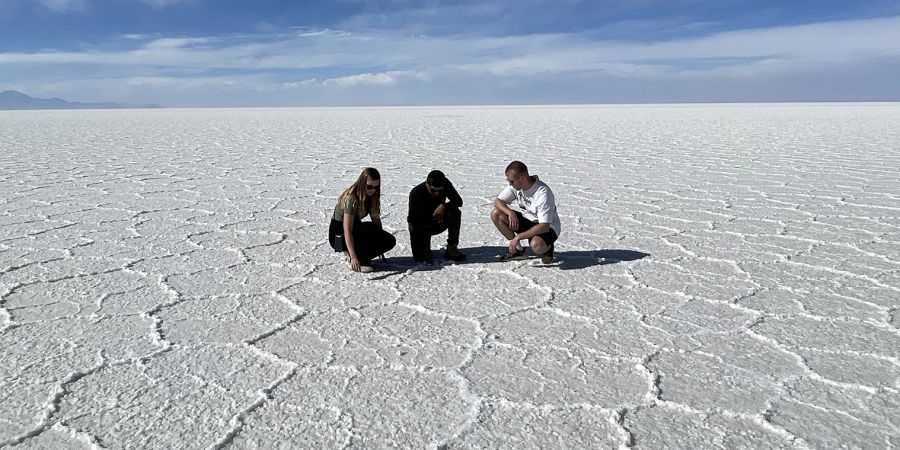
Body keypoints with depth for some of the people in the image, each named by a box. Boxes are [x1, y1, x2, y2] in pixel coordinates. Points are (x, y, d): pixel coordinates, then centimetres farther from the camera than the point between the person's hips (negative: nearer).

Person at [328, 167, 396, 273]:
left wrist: (380, 247, -1)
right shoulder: (352, 199, -26)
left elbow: (376, 219, 2)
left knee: (390, 241, -10)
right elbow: (347, 231, -32)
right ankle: (360, 261, -16)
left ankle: (361, 256, 2)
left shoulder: (371, 197, -3)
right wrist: (353, 258, -40)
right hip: (339, 236, -7)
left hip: (356, 229, 7)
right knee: (369, 228, -33)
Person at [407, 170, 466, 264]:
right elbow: (413, 221, -35)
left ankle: (451, 248, -20)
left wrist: (444, 206, -36)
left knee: (455, 212, -26)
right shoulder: (416, 194, -30)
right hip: (420, 226, -3)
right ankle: (424, 250, 4)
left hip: (439, 222, 3)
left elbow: (459, 201, -14)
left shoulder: (446, 184, -17)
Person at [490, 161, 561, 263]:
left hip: (548, 228, -7)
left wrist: (518, 237, -34)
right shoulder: (515, 185, -10)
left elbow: (544, 226, -34)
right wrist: (510, 212, -26)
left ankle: (547, 248, 0)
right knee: (495, 214, -10)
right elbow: (498, 201, -5)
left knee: (536, 245, -40)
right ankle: (518, 250, 2)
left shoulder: (543, 193, -30)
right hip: (527, 221, 7)